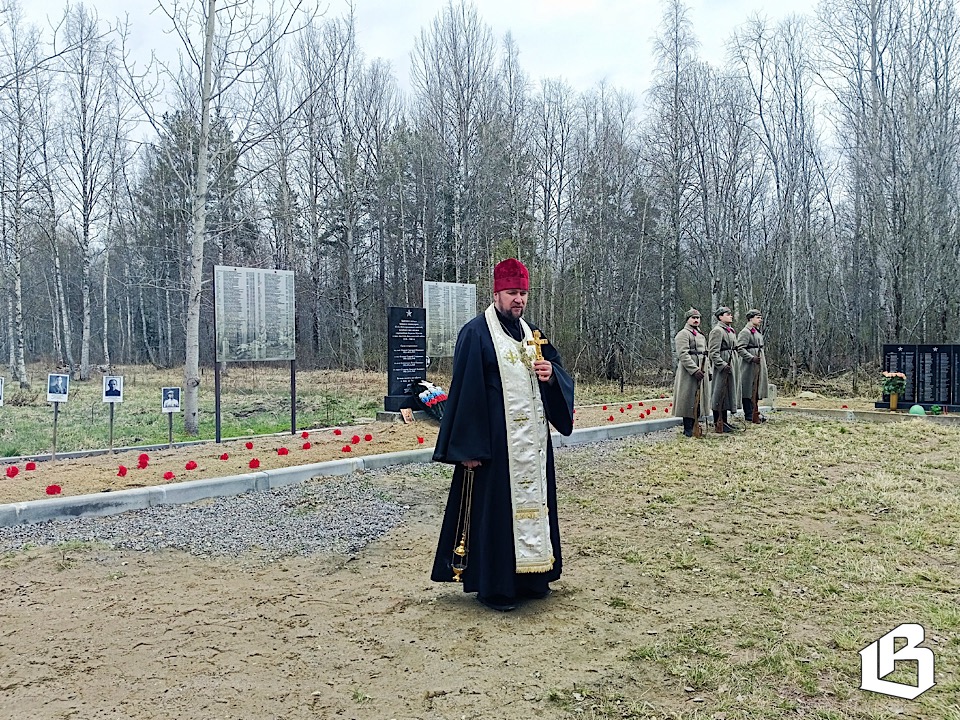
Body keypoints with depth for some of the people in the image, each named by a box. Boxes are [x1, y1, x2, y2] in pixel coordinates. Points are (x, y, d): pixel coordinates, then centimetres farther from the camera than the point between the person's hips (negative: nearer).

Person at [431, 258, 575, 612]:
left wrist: (551, 373, -9)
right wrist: (469, 447, -17)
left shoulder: (532, 333, 13)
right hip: (495, 441, -7)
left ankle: (530, 577, 26)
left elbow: (560, 376, 16)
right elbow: (466, 392, -13)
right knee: (495, 508, 0)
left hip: (532, 441, 7)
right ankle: (493, 586, 12)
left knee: (533, 502, 12)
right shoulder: (475, 333, -8)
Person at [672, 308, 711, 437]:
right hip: (688, 372, -8)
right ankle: (688, 430, -2)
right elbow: (683, 354, -17)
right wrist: (695, 370, -23)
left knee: (699, 399, 9)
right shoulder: (683, 334, -7)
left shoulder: (701, 335, 21)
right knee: (689, 399, -6)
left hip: (701, 371, 8)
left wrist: (708, 370, 17)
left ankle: (694, 426, 17)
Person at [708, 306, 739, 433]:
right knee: (720, 394, -4)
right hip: (722, 367, -10)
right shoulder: (717, 330, -13)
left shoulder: (731, 331, 17)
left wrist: (734, 364, 17)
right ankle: (718, 424, 1)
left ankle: (725, 421, 21)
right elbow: (713, 352, -19)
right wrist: (723, 365, -24)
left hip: (730, 365, 10)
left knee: (728, 393, 13)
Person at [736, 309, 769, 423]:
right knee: (749, 389, -4)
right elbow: (740, 348, -20)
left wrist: (763, 356, 15)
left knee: (757, 389, 13)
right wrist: (752, 358, -25)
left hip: (759, 365, 10)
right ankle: (749, 415, 0)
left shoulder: (758, 332, 17)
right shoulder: (745, 332, -13)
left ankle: (754, 412, 22)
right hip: (749, 366, -10)